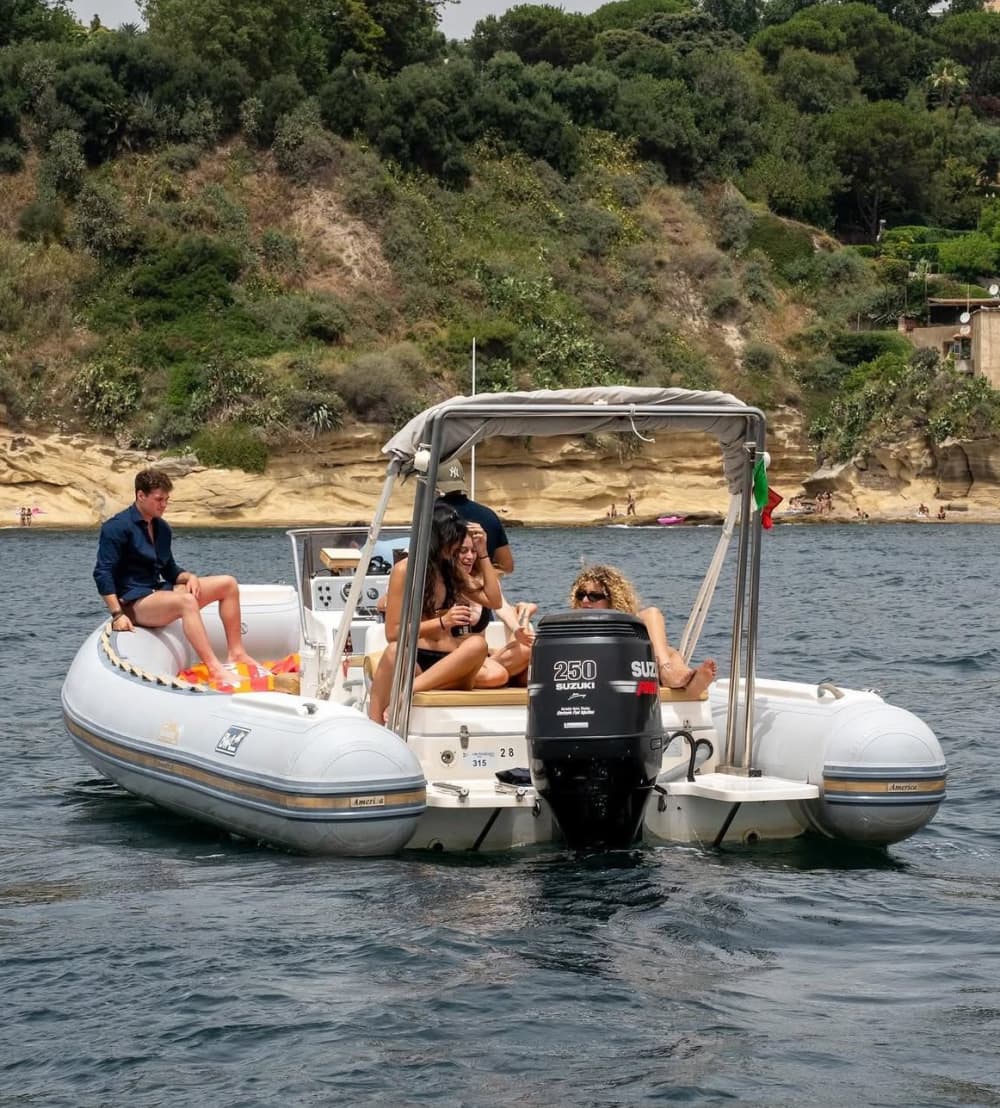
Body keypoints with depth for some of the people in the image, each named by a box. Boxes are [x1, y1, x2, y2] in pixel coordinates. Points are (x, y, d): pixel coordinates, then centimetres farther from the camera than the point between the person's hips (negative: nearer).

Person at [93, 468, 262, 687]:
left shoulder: (162, 528, 14)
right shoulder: (117, 527, -11)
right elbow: (103, 573, -16)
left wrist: (189, 577, -3)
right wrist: (118, 614, -24)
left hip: (161, 591, 9)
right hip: (135, 602, -9)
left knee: (228, 584, 2)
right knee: (186, 601, -38)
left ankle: (236, 653, -2)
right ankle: (214, 668, -46)